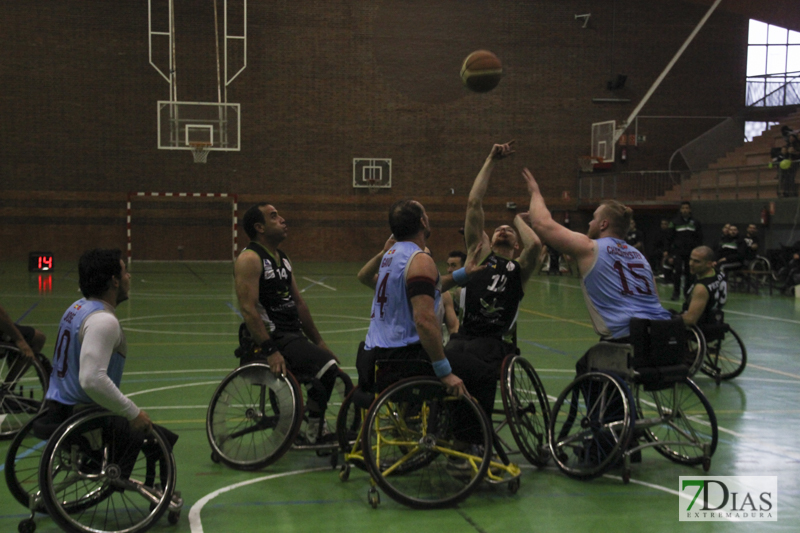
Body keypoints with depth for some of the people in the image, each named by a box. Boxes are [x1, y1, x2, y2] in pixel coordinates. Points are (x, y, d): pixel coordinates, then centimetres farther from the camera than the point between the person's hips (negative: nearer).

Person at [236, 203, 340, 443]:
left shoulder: (283, 259, 18)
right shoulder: (249, 259, -11)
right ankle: (314, 432, -8)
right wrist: (270, 351, -28)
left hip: (293, 335, 10)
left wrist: (318, 341, 19)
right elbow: (248, 309, -21)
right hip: (271, 339, -10)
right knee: (327, 367, -24)